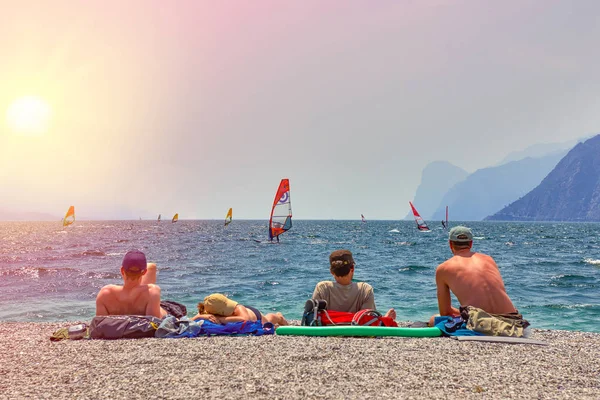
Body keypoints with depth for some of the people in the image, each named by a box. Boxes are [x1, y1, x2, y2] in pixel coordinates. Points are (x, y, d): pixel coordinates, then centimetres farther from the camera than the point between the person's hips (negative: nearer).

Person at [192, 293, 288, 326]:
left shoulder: (238, 308, -50)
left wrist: (221, 319, -70)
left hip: (254, 314, -3)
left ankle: (278, 317, 65)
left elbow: (246, 319, -70)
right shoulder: (208, 313, -40)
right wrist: (204, 317, -61)